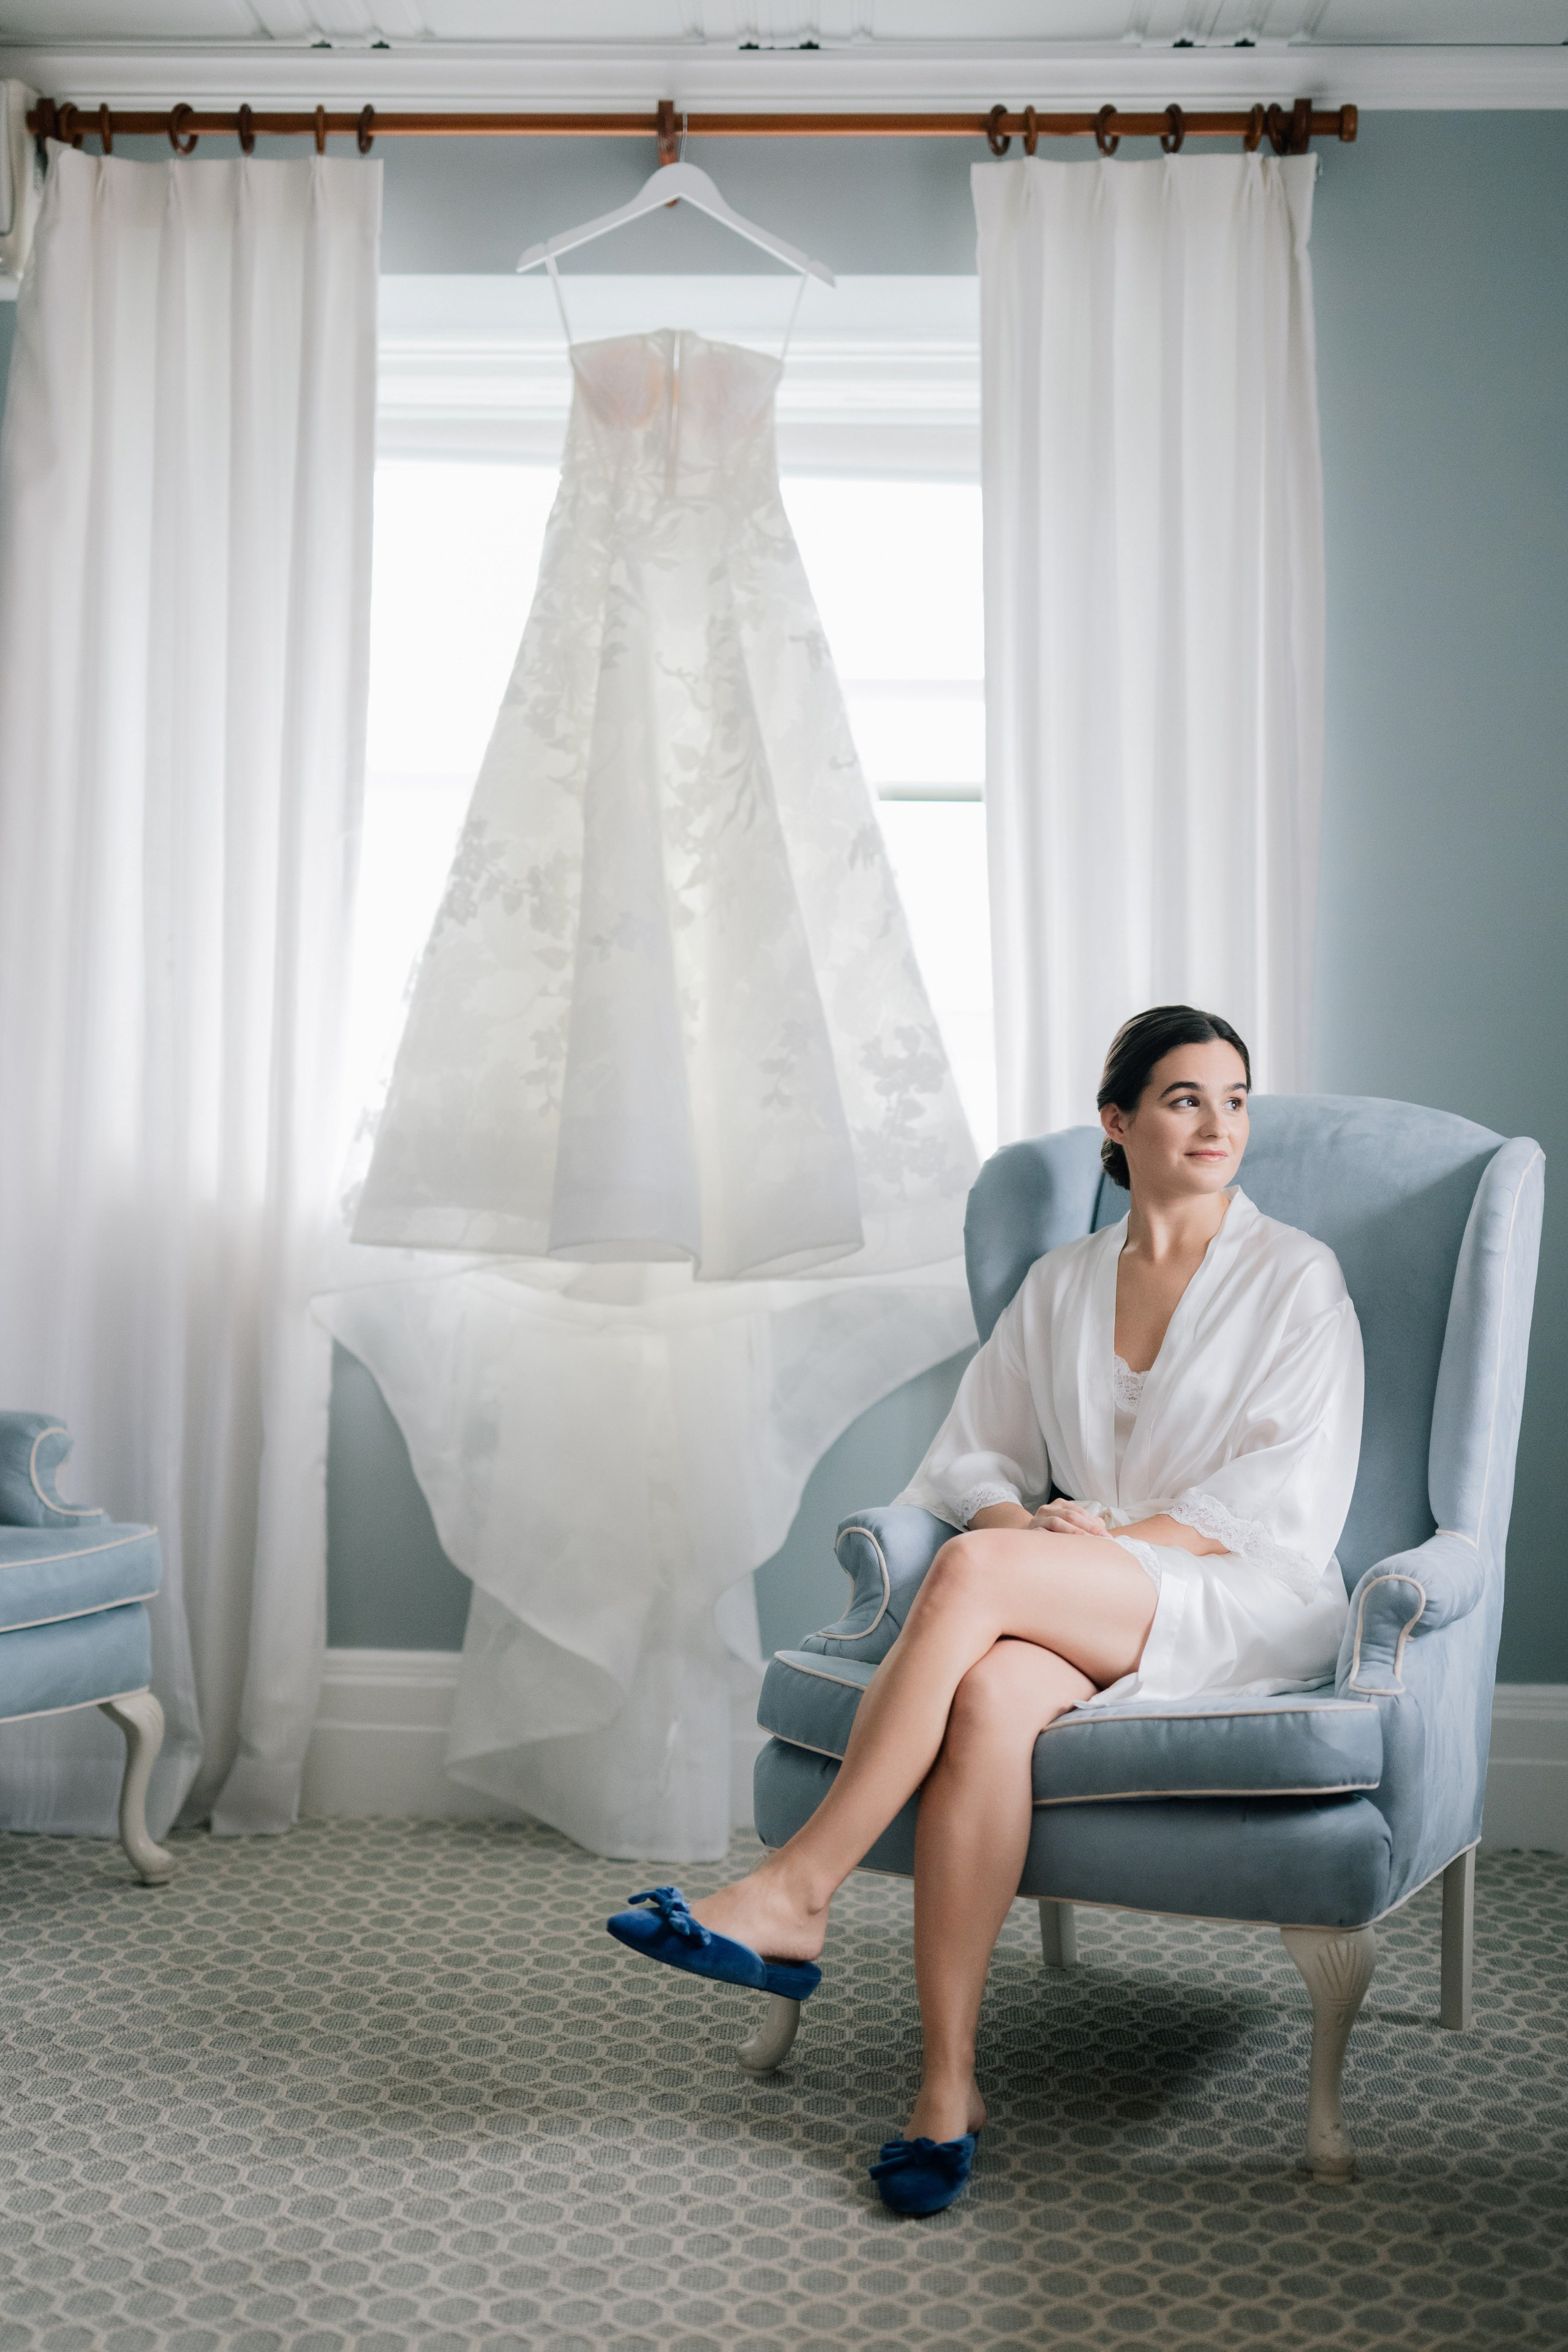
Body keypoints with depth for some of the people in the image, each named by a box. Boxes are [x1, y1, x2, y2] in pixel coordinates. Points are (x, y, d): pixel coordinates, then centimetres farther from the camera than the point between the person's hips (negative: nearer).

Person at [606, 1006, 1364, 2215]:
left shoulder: (1296, 1276, 4)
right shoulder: (1060, 1283, 17)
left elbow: (1290, 1501, -5)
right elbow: (972, 1453, 17)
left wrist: (1112, 1540, -15)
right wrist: (1026, 1520, -6)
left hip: (1250, 1606, -4)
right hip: (1077, 1615, 4)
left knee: (975, 1571, -33)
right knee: (989, 1692, -35)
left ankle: (794, 1897, -29)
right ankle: (949, 2081, -30)